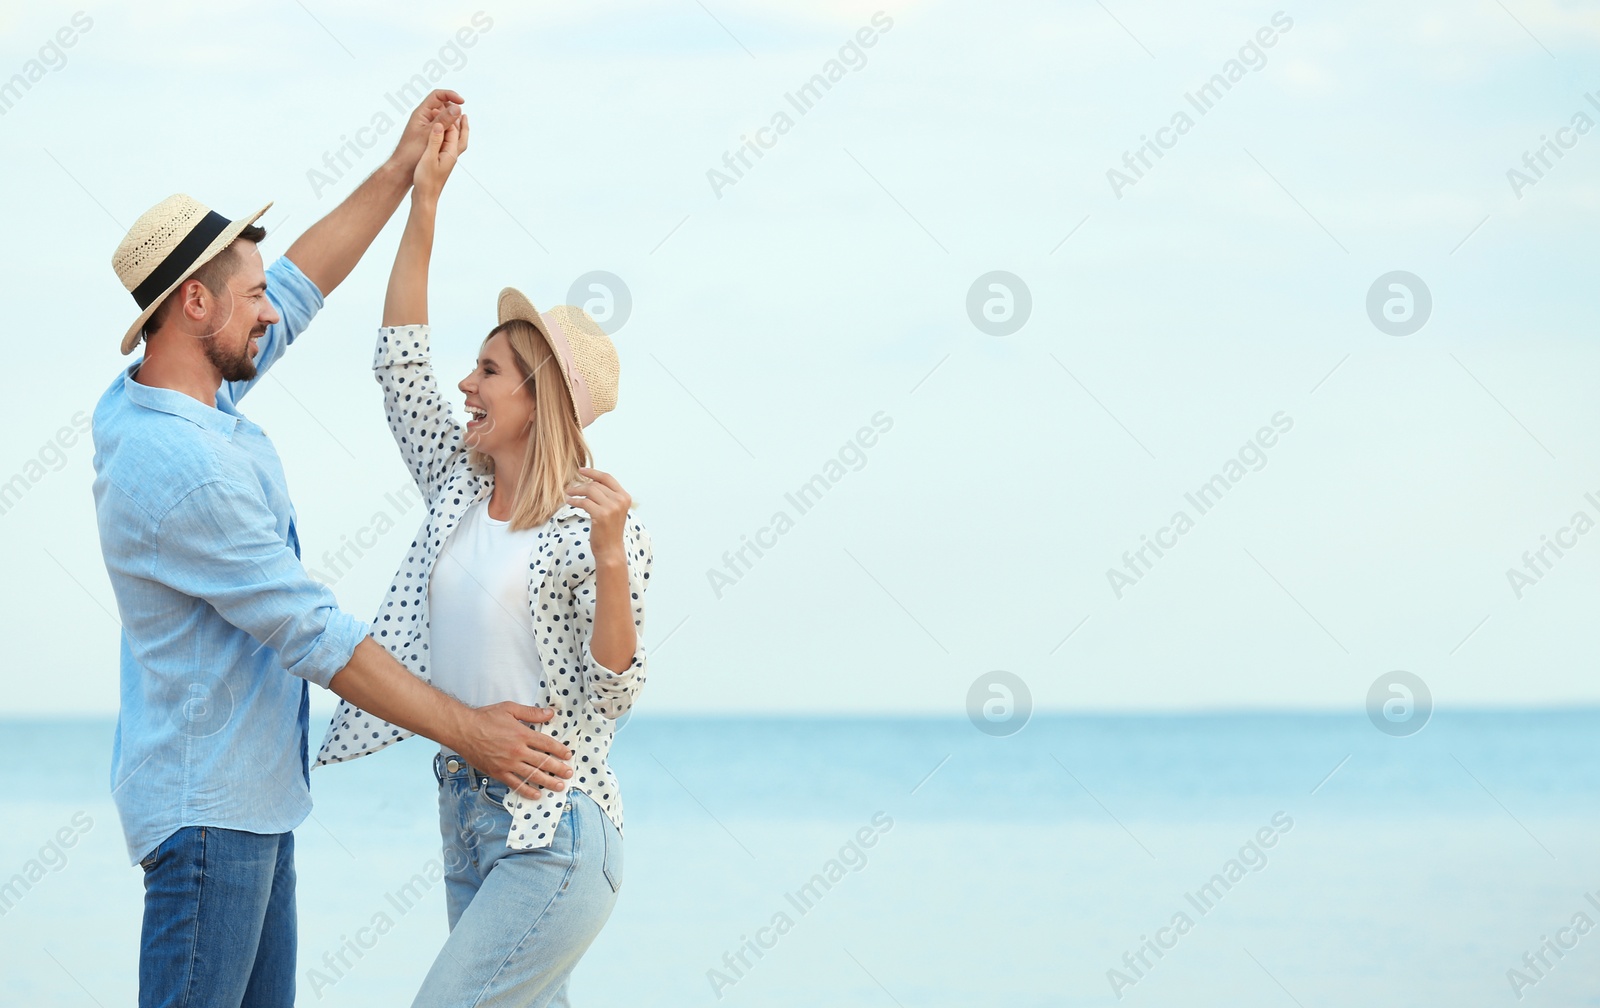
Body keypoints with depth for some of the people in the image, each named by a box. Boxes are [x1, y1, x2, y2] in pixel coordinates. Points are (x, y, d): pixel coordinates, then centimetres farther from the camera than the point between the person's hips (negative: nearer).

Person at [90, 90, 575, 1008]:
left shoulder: (149, 402, 5)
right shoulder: (181, 467, -24)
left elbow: (299, 287, 20)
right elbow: (316, 637, -21)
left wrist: (400, 175, 18)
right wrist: (467, 731, -14)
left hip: (251, 794, 10)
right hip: (209, 806, -10)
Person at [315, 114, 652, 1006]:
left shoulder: (598, 525, -11)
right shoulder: (460, 491, 8)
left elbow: (615, 691, -15)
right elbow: (400, 363, 8)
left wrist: (609, 558, -31)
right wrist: (425, 197, 5)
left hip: (555, 833, -7)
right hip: (469, 814, 7)